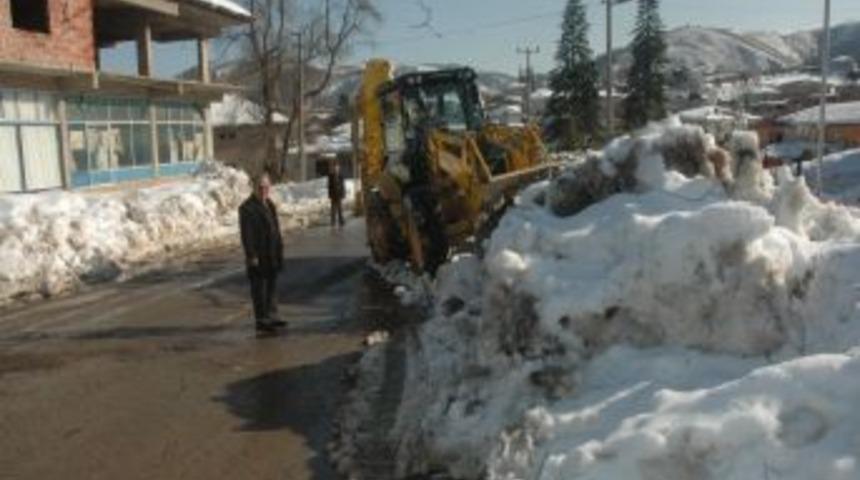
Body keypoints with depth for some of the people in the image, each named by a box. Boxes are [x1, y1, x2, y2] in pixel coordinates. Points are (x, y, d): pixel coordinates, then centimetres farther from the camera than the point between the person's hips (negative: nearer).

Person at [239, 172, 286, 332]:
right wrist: (251, 256, -20)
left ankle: (270, 317, 25)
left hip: (272, 255, 8)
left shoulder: (269, 204, 12)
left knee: (271, 287, 15)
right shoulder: (247, 207, -14)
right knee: (259, 288, 0)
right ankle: (261, 320, 8)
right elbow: (246, 234, -17)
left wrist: (280, 250, 15)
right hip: (258, 256, -8)